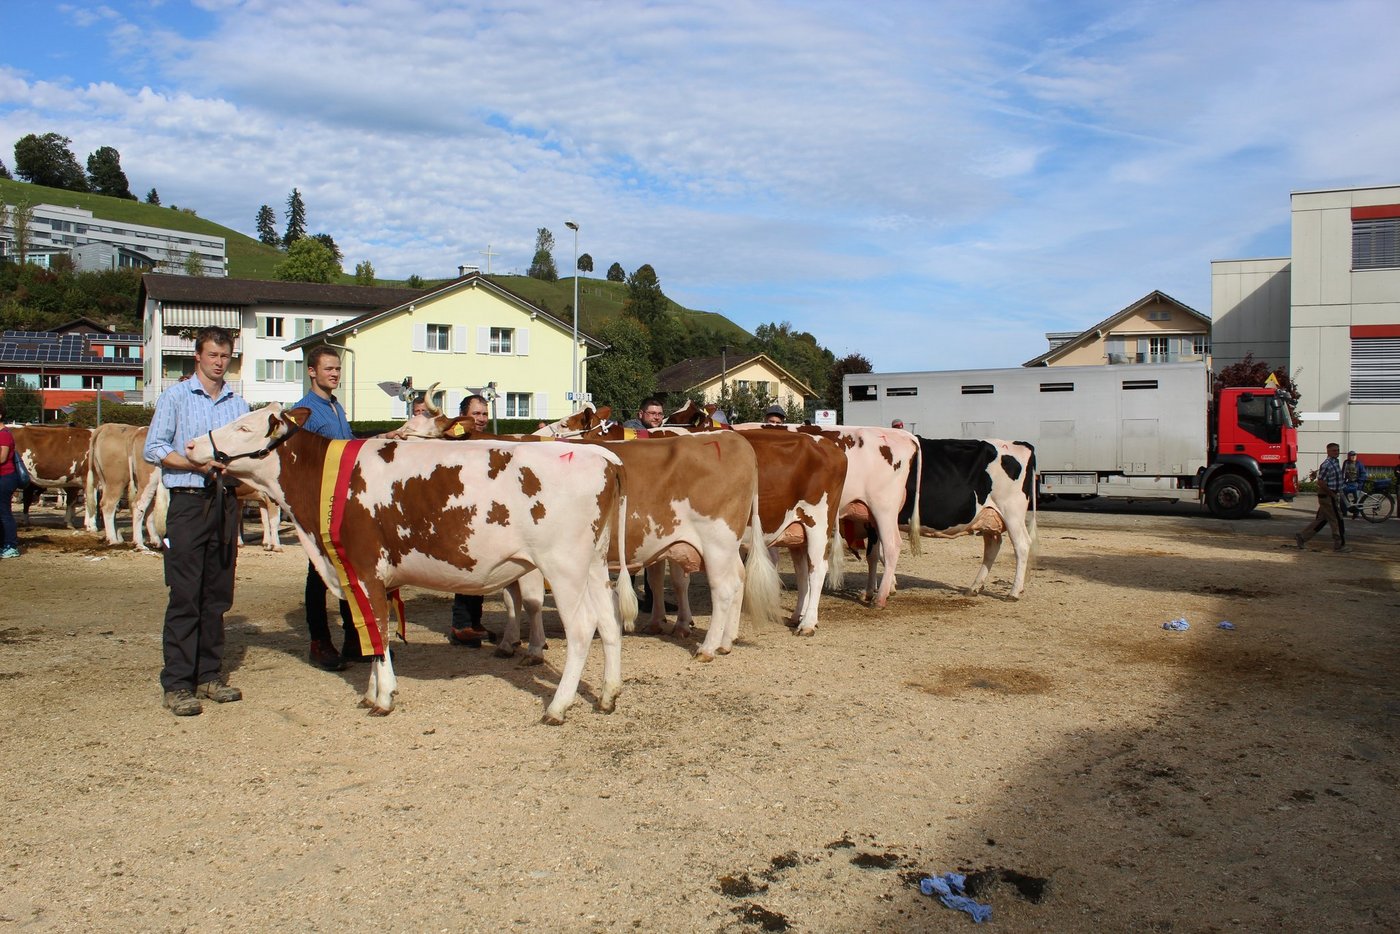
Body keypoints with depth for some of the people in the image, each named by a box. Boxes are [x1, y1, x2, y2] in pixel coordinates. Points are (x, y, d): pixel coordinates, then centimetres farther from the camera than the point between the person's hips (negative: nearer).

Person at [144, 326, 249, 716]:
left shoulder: (238, 404, 15)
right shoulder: (175, 397, 4)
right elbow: (153, 448, -3)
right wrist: (196, 464, -14)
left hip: (226, 502, 4)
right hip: (188, 500, -4)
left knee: (217, 596, 8)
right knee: (184, 596, -6)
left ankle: (209, 676, 16)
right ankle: (177, 684, -2)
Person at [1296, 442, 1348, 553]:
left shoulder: (1335, 462, 10)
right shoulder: (1327, 465, -19)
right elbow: (1320, 482, -22)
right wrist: (1333, 494, -17)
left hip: (1330, 496, 10)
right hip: (1328, 497, -10)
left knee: (1320, 519, 12)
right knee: (1337, 520, -3)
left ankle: (1302, 537, 15)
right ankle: (1339, 545, 5)